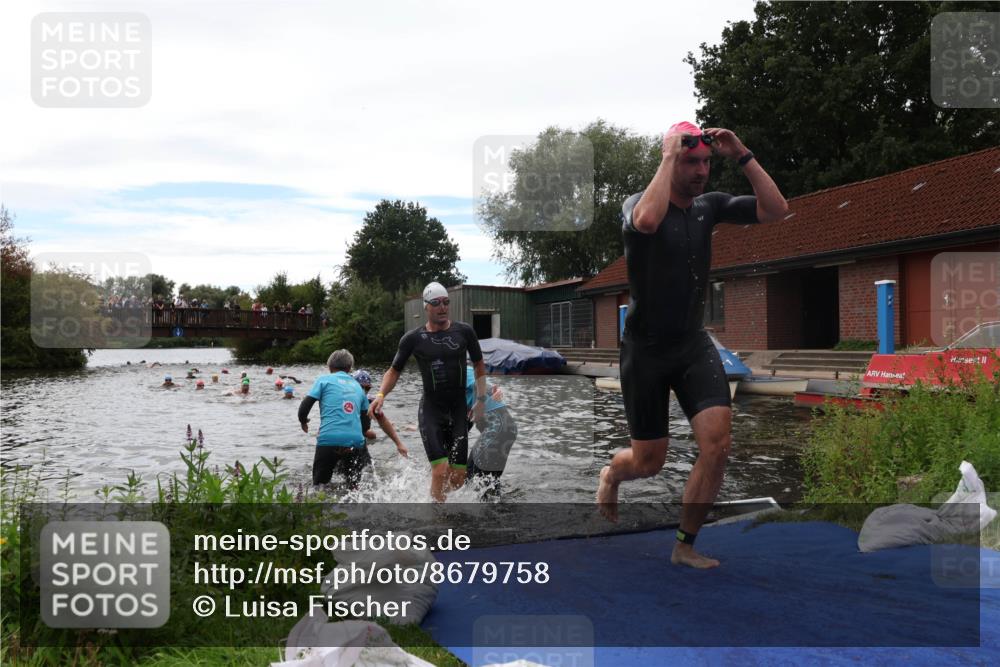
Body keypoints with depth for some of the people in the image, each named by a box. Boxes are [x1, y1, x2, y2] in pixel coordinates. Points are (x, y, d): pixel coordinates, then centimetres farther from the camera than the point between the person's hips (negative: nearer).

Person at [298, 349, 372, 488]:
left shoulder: (324, 380, 8)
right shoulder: (358, 387, 19)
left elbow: (305, 406, 0)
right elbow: (366, 424, 18)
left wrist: (303, 421, 20)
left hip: (329, 441, -3)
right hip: (355, 442, 3)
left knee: (320, 486, 11)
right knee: (353, 487, 15)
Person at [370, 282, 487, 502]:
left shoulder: (464, 332, 1)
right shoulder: (413, 338, -4)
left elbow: (479, 365, 12)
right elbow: (394, 370, 6)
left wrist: (481, 402, 7)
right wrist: (381, 395, -11)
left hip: (459, 410, 3)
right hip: (430, 410, -2)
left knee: (458, 479, 1)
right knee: (441, 472, -16)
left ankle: (435, 493, 34)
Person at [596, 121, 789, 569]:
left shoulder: (710, 206, 3)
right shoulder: (638, 203, -11)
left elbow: (776, 210, -7)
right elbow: (647, 220, -37)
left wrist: (742, 157, -13)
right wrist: (668, 157, -28)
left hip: (693, 345, 4)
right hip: (645, 350, -4)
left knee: (717, 444, -13)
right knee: (649, 462, 6)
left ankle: (685, 546, 6)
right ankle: (611, 474, 44)